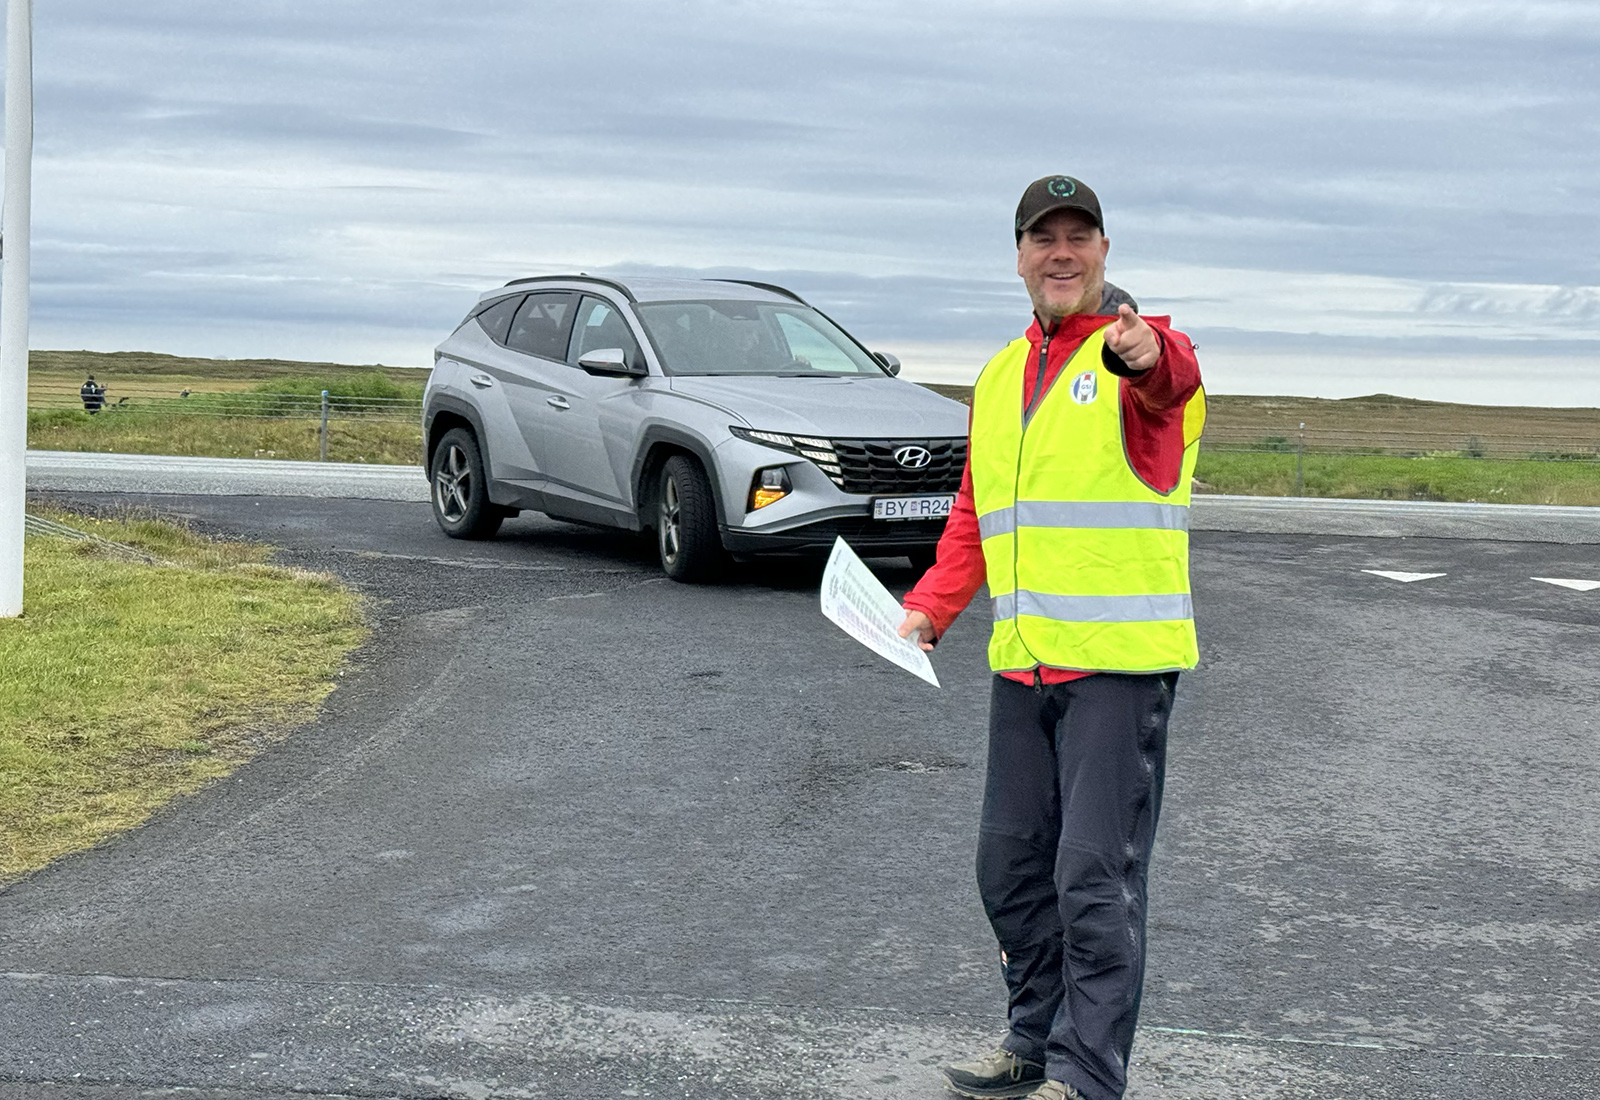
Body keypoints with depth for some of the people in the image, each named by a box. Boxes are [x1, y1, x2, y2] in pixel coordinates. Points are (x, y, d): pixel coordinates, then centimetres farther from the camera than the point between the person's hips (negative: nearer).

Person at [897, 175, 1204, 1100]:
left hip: (1121, 662, -7)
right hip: (1022, 664, 7)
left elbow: (1169, 380, -32)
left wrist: (1144, 357, -56)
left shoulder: (1145, 353, -6)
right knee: (1012, 865, 14)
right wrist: (930, 608, 8)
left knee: (1096, 876, -8)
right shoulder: (1000, 378, 16)